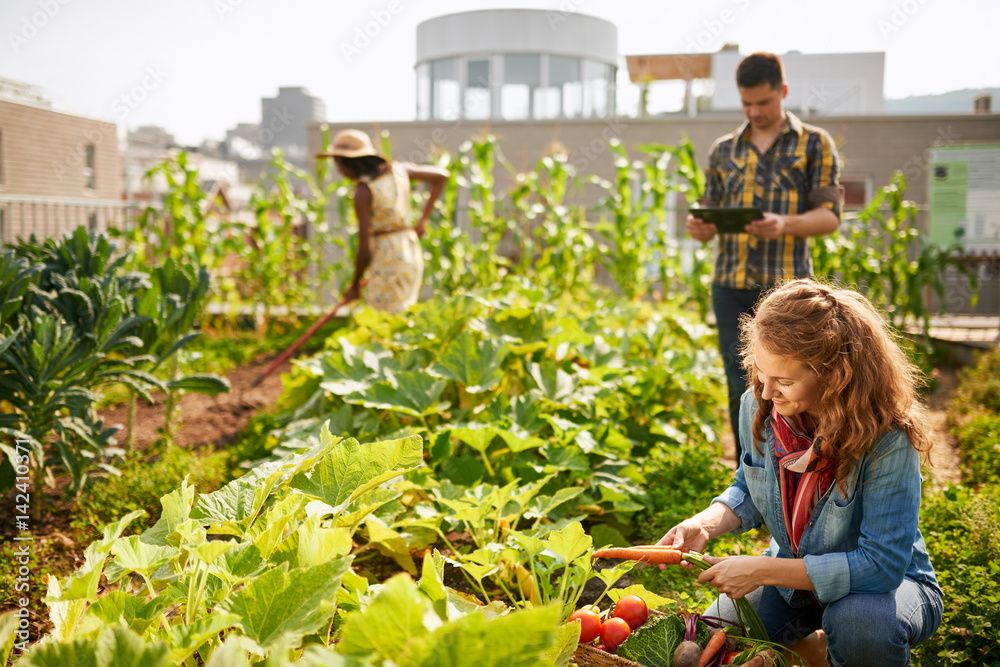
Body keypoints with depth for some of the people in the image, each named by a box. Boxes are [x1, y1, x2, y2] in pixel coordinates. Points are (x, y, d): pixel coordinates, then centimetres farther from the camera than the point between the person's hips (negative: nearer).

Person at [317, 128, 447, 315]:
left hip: (387, 261, -8)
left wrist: (355, 285, 1)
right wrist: (423, 219, 16)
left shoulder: (363, 191, -15)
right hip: (412, 254, 8)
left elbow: (365, 250, -14)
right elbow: (441, 175, 16)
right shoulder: (398, 169, 3)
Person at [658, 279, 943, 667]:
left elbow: (881, 564, -32)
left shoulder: (888, 438, -31)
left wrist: (762, 570, -33)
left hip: (889, 580, -5)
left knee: (858, 622, -39)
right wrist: (705, 525, -17)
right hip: (793, 570, 5)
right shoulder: (758, 406, -14)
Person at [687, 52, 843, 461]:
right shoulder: (723, 150, 16)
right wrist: (700, 228, -7)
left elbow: (831, 215, -1)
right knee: (742, 393, 7)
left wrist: (785, 224, -21)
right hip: (730, 285, 3)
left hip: (786, 286, -3)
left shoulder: (814, 144, 6)